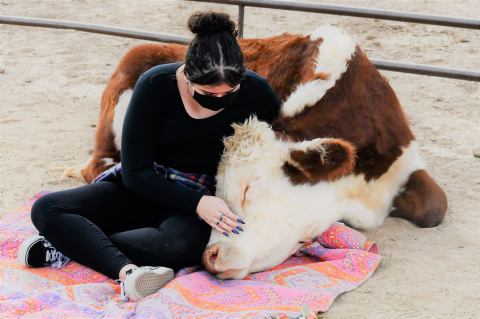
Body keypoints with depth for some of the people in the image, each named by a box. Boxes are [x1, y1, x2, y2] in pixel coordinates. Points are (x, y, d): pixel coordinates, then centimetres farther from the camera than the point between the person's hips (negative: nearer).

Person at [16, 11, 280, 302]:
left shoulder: (255, 92, -14)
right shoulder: (156, 85, -17)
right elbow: (135, 172, -15)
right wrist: (196, 202, -28)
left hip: (204, 199, -1)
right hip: (145, 189, 2)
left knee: (178, 245, -39)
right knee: (46, 209, -21)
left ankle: (71, 245, -23)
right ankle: (127, 270, -44)